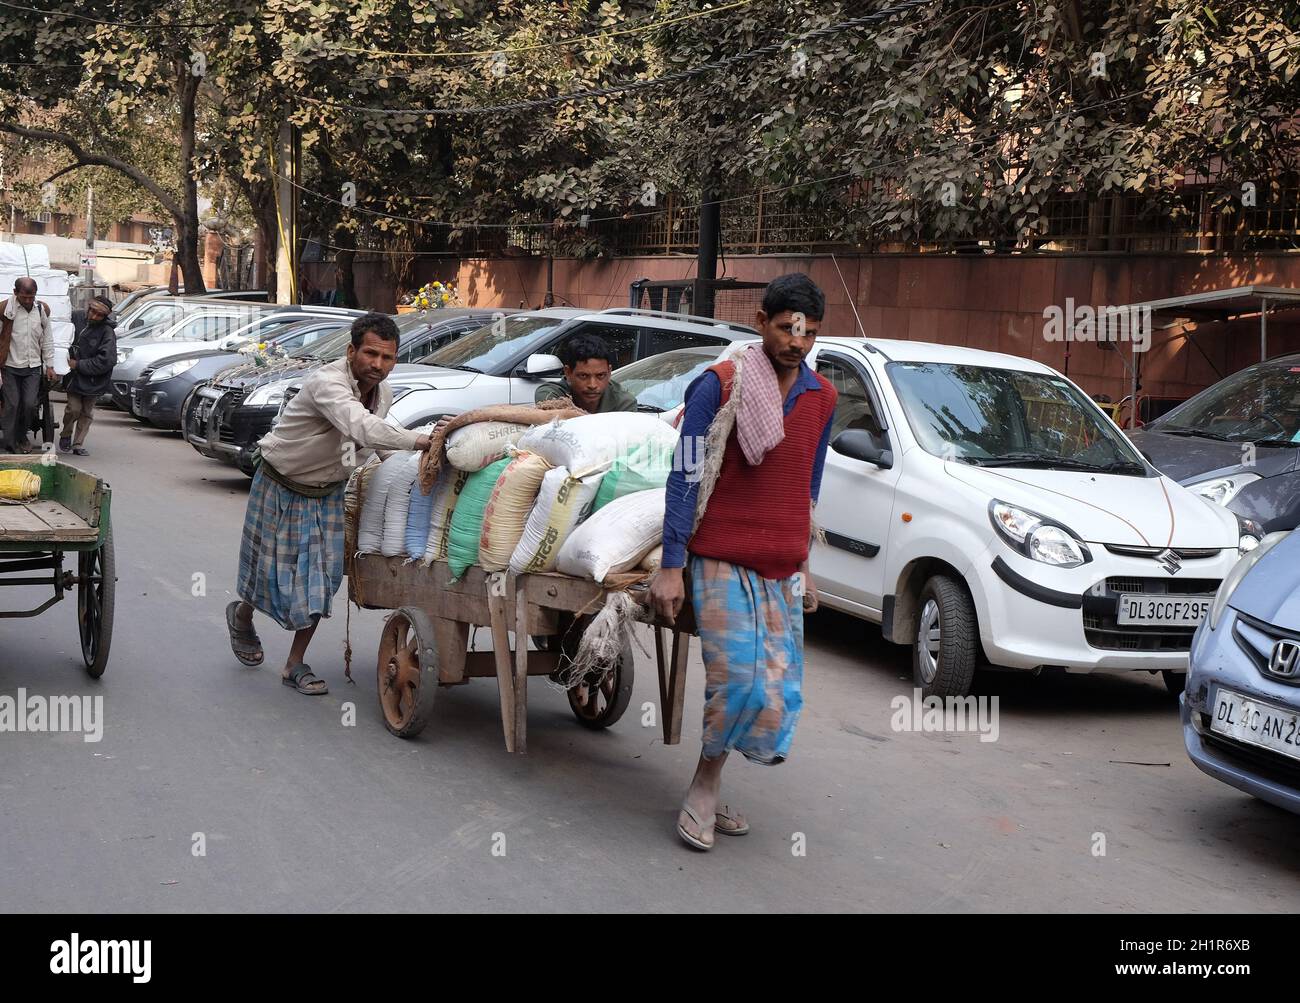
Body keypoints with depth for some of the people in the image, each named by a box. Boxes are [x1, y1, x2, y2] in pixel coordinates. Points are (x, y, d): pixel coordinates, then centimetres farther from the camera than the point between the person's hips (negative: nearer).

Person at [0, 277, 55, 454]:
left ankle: (22, 438, 19)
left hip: (33, 367, 3)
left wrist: (49, 366, 10)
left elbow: (47, 340, 12)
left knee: (29, 404, -2)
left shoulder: (42, 310, 3)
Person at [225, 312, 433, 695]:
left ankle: (296, 665, 11)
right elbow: (362, 429, -51)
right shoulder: (327, 383, -33)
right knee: (275, 569, 6)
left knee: (321, 579, -1)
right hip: (282, 485, -6)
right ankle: (241, 616, 40)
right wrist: (419, 441, -56)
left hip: (328, 492, 6)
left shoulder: (382, 392, -7)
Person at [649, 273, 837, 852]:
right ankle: (706, 790, 7)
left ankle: (706, 789, 18)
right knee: (738, 681, -14)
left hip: (783, 570, 6)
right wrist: (671, 567, -11)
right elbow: (685, 478, -8)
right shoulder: (720, 386, -7)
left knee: (779, 690, 2)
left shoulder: (821, 397, 10)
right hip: (721, 563, -5)